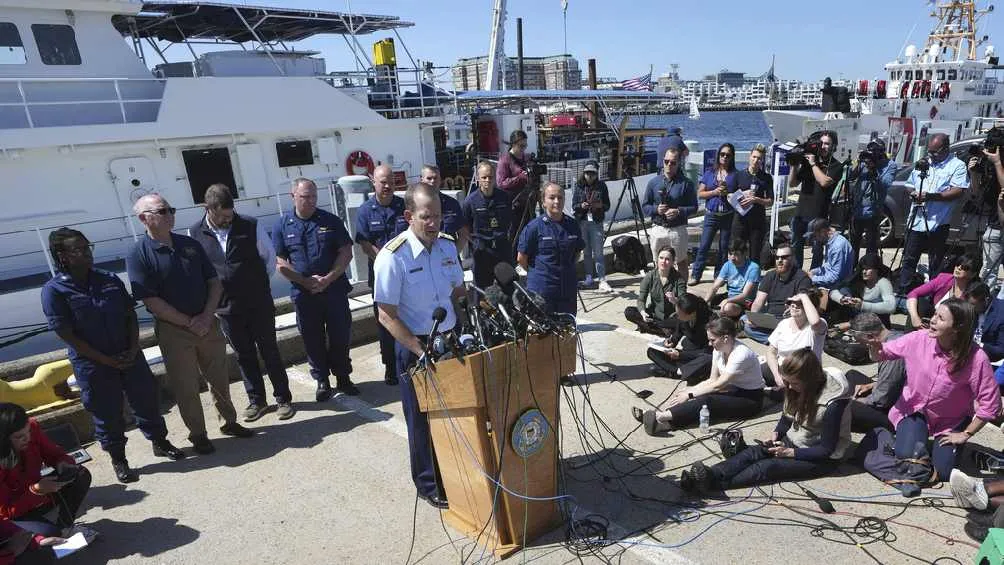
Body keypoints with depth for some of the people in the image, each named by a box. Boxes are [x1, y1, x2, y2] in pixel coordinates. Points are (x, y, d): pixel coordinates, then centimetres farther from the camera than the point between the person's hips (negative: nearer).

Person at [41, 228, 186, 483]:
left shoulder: (110, 280, 2)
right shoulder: (54, 291, -11)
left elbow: (130, 315, 6)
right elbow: (66, 334, -12)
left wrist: (134, 349, -7)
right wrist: (106, 360, -14)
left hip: (128, 356, 4)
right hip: (92, 364, -3)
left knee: (147, 399, 13)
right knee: (106, 413, 9)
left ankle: (159, 442, 34)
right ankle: (118, 459, 28)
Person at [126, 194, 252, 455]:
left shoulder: (190, 244, 5)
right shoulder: (138, 255, -9)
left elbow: (214, 282, 5)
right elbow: (151, 301, -14)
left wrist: (206, 317, -8)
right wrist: (189, 323, -14)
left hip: (207, 324, 4)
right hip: (173, 331, -4)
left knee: (219, 378, 14)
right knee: (185, 387, 6)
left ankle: (229, 422, 31)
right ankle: (198, 435, 23)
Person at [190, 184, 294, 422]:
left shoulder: (251, 226, -8)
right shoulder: (195, 234, -3)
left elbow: (269, 257, 4)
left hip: (259, 303, -1)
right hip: (226, 307, 2)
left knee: (269, 351, 8)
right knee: (244, 355, 13)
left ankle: (283, 398, 20)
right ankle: (256, 400, 27)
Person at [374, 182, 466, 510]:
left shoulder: (447, 246, 1)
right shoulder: (393, 256, -18)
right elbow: (386, 316, -17)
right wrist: (422, 351, -22)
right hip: (415, 346, -5)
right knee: (424, 419, 10)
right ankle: (429, 485, 31)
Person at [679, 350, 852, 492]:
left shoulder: (833, 403, -26)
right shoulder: (796, 387, -5)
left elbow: (826, 449, -22)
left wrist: (790, 452, -23)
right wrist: (776, 434, -7)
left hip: (823, 459, -6)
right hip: (793, 441, 6)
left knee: (769, 466, -29)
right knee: (755, 451, -22)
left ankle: (714, 483, -45)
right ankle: (710, 475, -42)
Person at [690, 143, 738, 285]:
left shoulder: (735, 175, 4)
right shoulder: (709, 173, 7)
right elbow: (700, 194, 4)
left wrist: (727, 193, -13)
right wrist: (715, 192, -11)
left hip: (729, 216, 0)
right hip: (711, 215, 0)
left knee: (724, 247, 7)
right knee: (703, 246, -3)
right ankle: (695, 275, 3)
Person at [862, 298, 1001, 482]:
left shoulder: (976, 358, -26)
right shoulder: (919, 339, -20)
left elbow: (990, 404, -19)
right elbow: (883, 353, -8)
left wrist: (965, 434, -12)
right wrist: (875, 348, -33)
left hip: (951, 421, 0)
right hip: (914, 410, 0)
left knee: (943, 471, -7)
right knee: (907, 456, -18)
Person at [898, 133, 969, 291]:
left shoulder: (957, 165, -1)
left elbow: (959, 191, -12)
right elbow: (910, 184, 21)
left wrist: (932, 196, -22)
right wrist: (913, 193, -1)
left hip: (938, 223, -4)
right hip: (916, 220, 4)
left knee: (935, 265, 6)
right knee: (909, 260, 5)